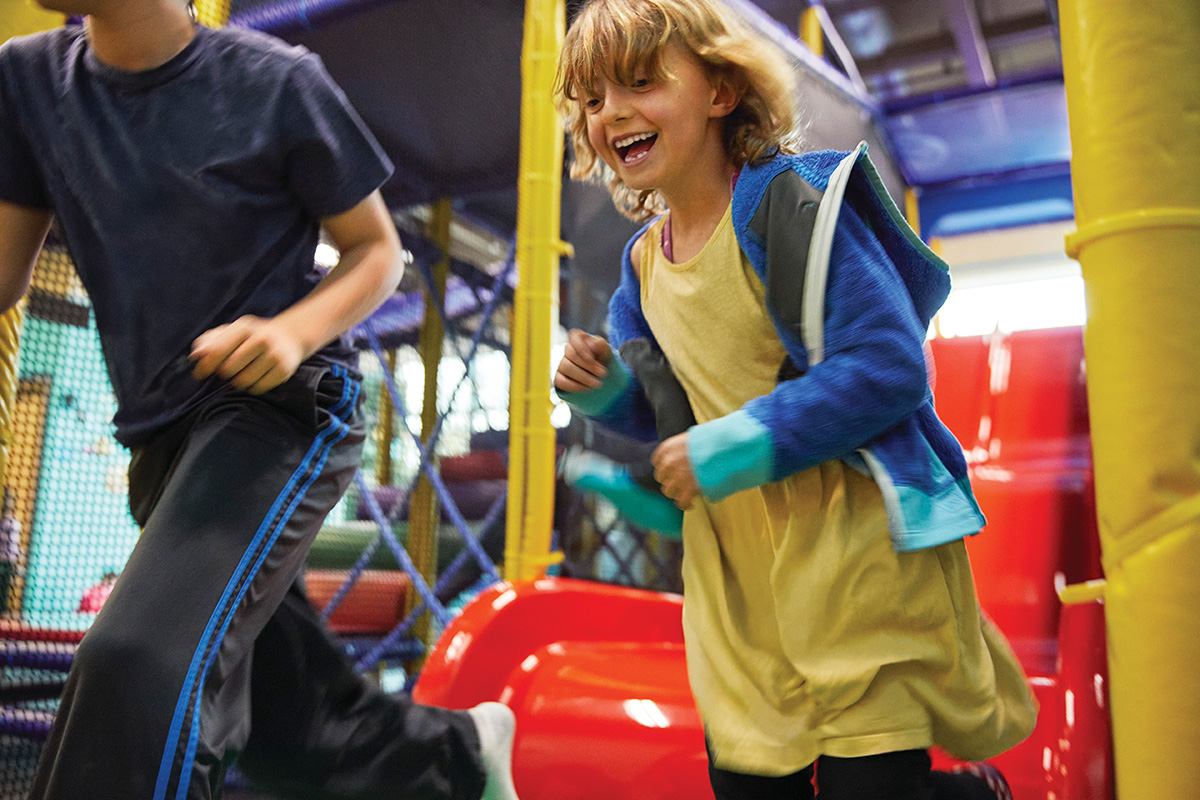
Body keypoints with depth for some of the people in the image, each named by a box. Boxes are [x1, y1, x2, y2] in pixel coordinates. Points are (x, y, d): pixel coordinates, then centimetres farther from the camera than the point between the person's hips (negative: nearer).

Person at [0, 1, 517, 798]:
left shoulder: (277, 81, -8)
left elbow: (378, 251, -1)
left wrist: (294, 331, -19)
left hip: (285, 407, -6)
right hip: (164, 433, 6)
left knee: (137, 664, -28)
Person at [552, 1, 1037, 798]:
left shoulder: (788, 203, -15)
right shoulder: (643, 262, 8)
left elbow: (888, 365, -22)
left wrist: (737, 446, -23)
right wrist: (609, 391, -4)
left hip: (858, 558, -7)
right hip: (738, 582, 7)